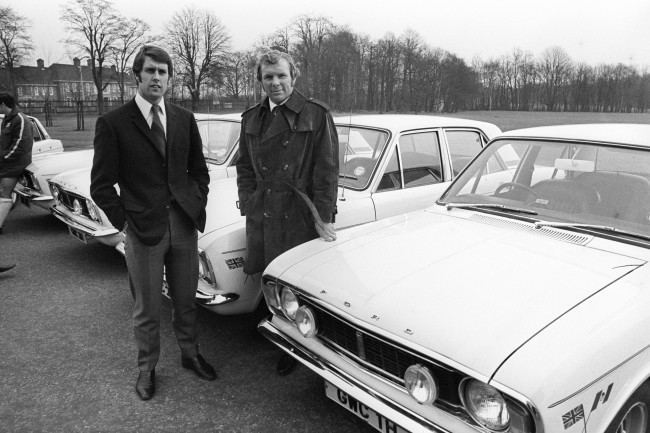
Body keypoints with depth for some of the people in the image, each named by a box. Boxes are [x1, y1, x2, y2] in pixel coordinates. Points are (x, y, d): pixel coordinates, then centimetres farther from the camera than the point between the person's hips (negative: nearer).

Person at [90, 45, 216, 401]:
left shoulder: (184, 119, 7)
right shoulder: (112, 123, -5)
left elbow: (198, 169, 15)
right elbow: (101, 185, -4)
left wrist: (197, 206, 3)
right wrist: (124, 222, -8)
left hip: (184, 224, 3)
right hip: (142, 229, -3)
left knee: (185, 299, 17)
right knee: (147, 308, 11)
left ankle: (190, 353, 39)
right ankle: (147, 367, 32)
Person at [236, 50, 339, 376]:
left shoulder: (317, 115, -2)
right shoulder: (251, 118, 14)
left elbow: (326, 169, -6)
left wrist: (323, 217, -9)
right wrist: (249, 204, 8)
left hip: (301, 216, -4)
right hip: (261, 216, 5)